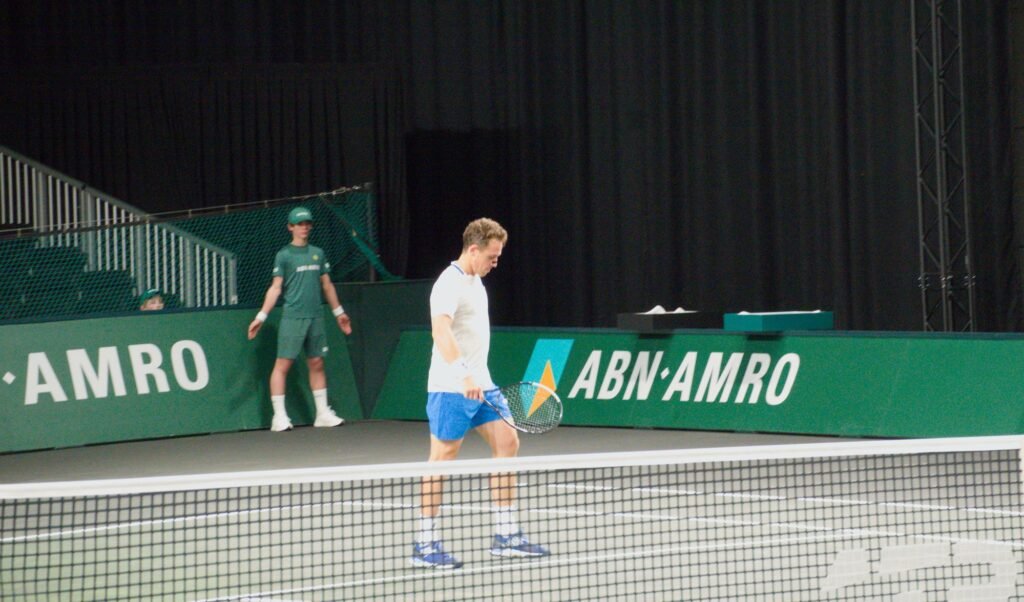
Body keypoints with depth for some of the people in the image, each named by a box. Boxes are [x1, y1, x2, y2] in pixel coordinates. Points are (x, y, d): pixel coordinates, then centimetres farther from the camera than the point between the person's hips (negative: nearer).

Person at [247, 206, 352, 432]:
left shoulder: (318, 253, 13)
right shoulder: (284, 256, -1)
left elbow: (327, 285, 21)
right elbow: (275, 288, -3)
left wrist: (339, 312, 23)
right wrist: (261, 317, -10)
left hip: (315, 317, 5)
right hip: (292, 318, -5)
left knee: (317, 364, 8)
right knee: (283, 364, -8)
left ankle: (323, 413, 15)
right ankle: (279, 416, -7)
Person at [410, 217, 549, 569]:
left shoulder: (475, 281, 15)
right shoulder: (449, 284, -16)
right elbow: (440, 331, -31)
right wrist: (463, 374, -42)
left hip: (480, 384, 9)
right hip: (451, 387, -9)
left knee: (507, 442, 5)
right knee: (443, 457, -5)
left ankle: (505, 536, 9)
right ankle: (425, 544, 2)